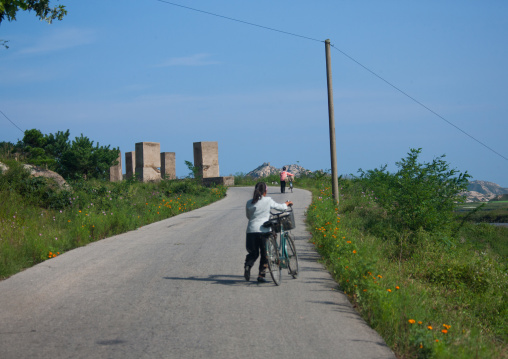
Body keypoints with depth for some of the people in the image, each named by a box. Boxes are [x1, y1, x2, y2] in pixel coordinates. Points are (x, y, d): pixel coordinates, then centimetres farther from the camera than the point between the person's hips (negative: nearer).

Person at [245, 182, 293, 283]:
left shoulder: (249, 203, 6)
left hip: (251, 230, 3)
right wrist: (287, 203, 30)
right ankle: (261, 275, 4)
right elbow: (280, 207, 10)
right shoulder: (268, 200, -2)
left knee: (253, 253, 14)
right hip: (263, 230, -3)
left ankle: (247, 266, -13)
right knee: (264, 254, 10)